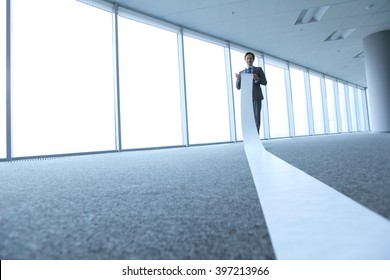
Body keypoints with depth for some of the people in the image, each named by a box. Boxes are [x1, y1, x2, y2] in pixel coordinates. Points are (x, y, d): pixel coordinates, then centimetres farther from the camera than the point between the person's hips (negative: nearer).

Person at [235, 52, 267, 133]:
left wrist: (257, 79, -14)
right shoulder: (241, 72, 19)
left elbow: (265, 82, 7)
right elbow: (238, 87, 12)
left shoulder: (259, 69, 14)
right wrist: (237, 79, -9)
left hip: (256, 97, -1)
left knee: (256, 117, -10)